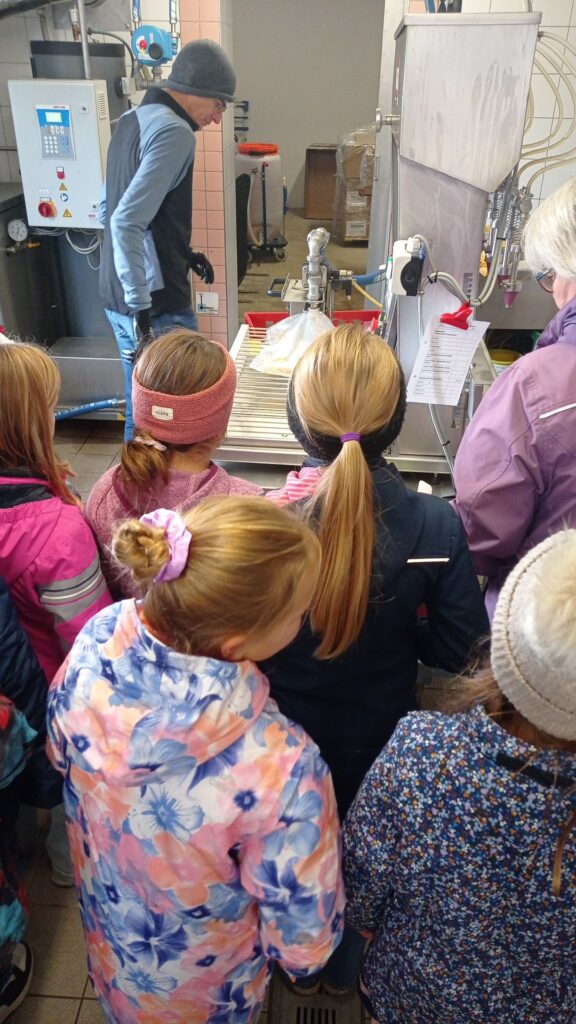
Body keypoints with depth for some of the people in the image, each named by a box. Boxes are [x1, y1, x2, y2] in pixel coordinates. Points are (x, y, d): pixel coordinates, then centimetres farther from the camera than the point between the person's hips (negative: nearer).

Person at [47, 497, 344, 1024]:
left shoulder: (94, 643, -32)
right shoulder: (279, 768, -46)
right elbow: (303, 940, -26)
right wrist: (304, 955, -3)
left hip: (108, 926, 3)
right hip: (203, 980, -2)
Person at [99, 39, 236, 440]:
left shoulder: (131, 121, 13)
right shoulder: (173, 132, -15)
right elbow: (126, 222, -25)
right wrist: (141, 307, -26)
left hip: (117, 296, 9)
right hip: (157, 304, -9)